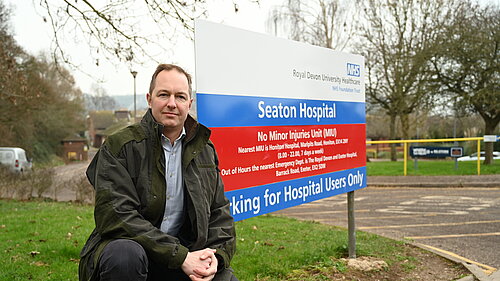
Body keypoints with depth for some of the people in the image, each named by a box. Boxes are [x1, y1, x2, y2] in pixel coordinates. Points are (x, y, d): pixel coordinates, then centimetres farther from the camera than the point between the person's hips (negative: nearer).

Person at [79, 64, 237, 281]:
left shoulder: (205, 151, 9)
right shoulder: (118, 146, -7)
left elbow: (220, 212, 11)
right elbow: (116, 216, -18)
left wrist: (217, 255, -10)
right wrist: (181, 256, -23)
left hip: (184, 253, 4)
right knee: (126, 254, -36)